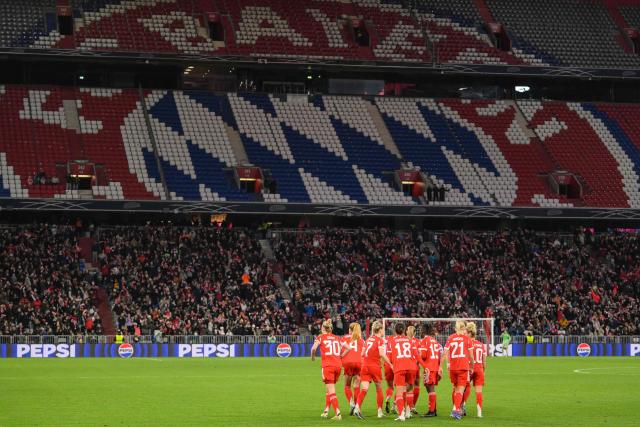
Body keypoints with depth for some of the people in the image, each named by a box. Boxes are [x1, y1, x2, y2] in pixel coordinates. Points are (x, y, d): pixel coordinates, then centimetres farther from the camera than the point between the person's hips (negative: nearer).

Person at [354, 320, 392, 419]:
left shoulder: (368, 339, 14)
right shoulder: (380, 340, -4)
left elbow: (362, 353, 14)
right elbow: (382, 353, -17)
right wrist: (390, 364, -13)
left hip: (365, 365, 5)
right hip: (375, 366, -5)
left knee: (364, 389, -4)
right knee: (379, 389, 11)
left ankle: (357, 407, -25)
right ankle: (380, 411, 14)